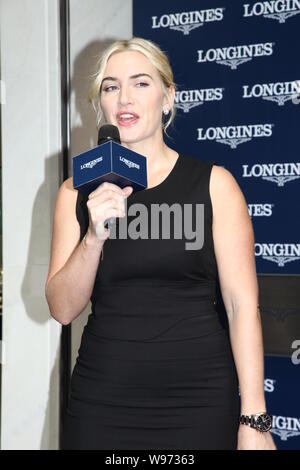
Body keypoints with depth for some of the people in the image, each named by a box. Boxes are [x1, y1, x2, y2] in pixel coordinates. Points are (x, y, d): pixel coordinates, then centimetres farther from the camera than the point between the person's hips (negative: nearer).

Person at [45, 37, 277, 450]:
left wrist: (253, 419, -11)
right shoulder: (78, 192, 4)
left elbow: (243, 304, -7)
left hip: (199, 399, -2)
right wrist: (95, 236, -17)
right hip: (102, 397, 2)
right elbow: (62, 308, -1)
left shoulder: (213, 183, -3)